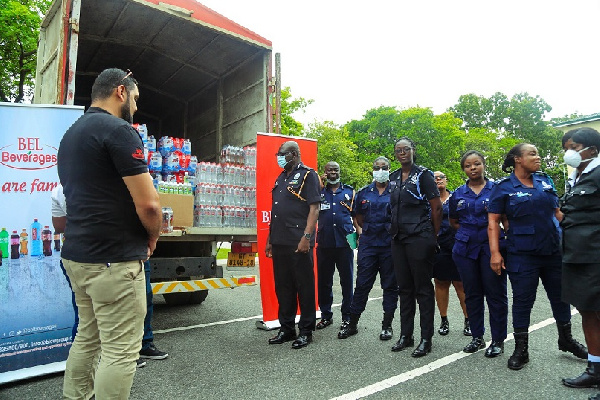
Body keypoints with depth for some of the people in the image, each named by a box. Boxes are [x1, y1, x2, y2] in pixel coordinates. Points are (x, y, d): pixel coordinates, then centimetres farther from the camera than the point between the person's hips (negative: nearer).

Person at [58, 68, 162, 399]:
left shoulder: (71, 133, 16)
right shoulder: (118, 130, -13)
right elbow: (148, 204, -20)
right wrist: (153, 237, 0)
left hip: (77, 254, 10)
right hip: (114, 259, -10)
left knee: (87, 337, 20)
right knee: (120, 351, 0)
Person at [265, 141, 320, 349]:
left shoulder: (307, 175, -3)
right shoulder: (281, 177, 20)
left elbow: (314, 207, -12)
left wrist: (307, 236, -20)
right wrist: (270, 238, 19)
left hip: (299, 243, -8)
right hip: (279, 242, 8)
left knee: (304, 286, 2)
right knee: (283, 287, 13)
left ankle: (306, 331, 14)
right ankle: (286, 328, 26)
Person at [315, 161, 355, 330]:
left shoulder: (349, 191, 10)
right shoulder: (318, 192, 10)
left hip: (345, 242, -1)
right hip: (324, 242, 1)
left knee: (347, 280, 5)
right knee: (324, 281, 8)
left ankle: (347, 316, 17)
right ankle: (326, 315, 20)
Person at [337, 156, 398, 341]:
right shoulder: (364, 192, 9)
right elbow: (358, 215, 21)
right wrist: (362, 231, 9)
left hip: (390, 245, -1)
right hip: (368, 245, 2)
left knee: (390, 285, 8)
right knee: (362, 284, 5)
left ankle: (387, 325, 20)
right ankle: (352, 323, 15)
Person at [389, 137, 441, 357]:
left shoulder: (423, 175, -6)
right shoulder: (394, 177, 13)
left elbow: (437, 208, -6)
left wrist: (433, 237, -2)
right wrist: (395, 229, 16)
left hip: (419, 238, -6)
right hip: (398, 239, 6)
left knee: (423, 289, 1)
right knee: (404, 288, 12)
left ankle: (426, 339, 12)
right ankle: (405, 335, 23)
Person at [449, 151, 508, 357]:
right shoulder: (458, 194, 10)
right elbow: (453, 221, 19)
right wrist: (468, 232, 6)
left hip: (491, 246, -3)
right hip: (466, 248, 3)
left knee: (495, 294, 1)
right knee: (472, 294, 9)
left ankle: (498, 340, 14)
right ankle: (477, 337, 22)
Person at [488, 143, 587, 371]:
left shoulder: (545, 182, 8)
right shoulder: (504, 188, -6)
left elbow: (557, 212, 15)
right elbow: (493, 221, -8)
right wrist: (495, 252, -15)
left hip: (553, 250, 5)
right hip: (522, 255, -5)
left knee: (560, 296, 17)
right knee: (522, 300, 3)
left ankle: (566, 339, 40)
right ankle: (521, 350, 17)